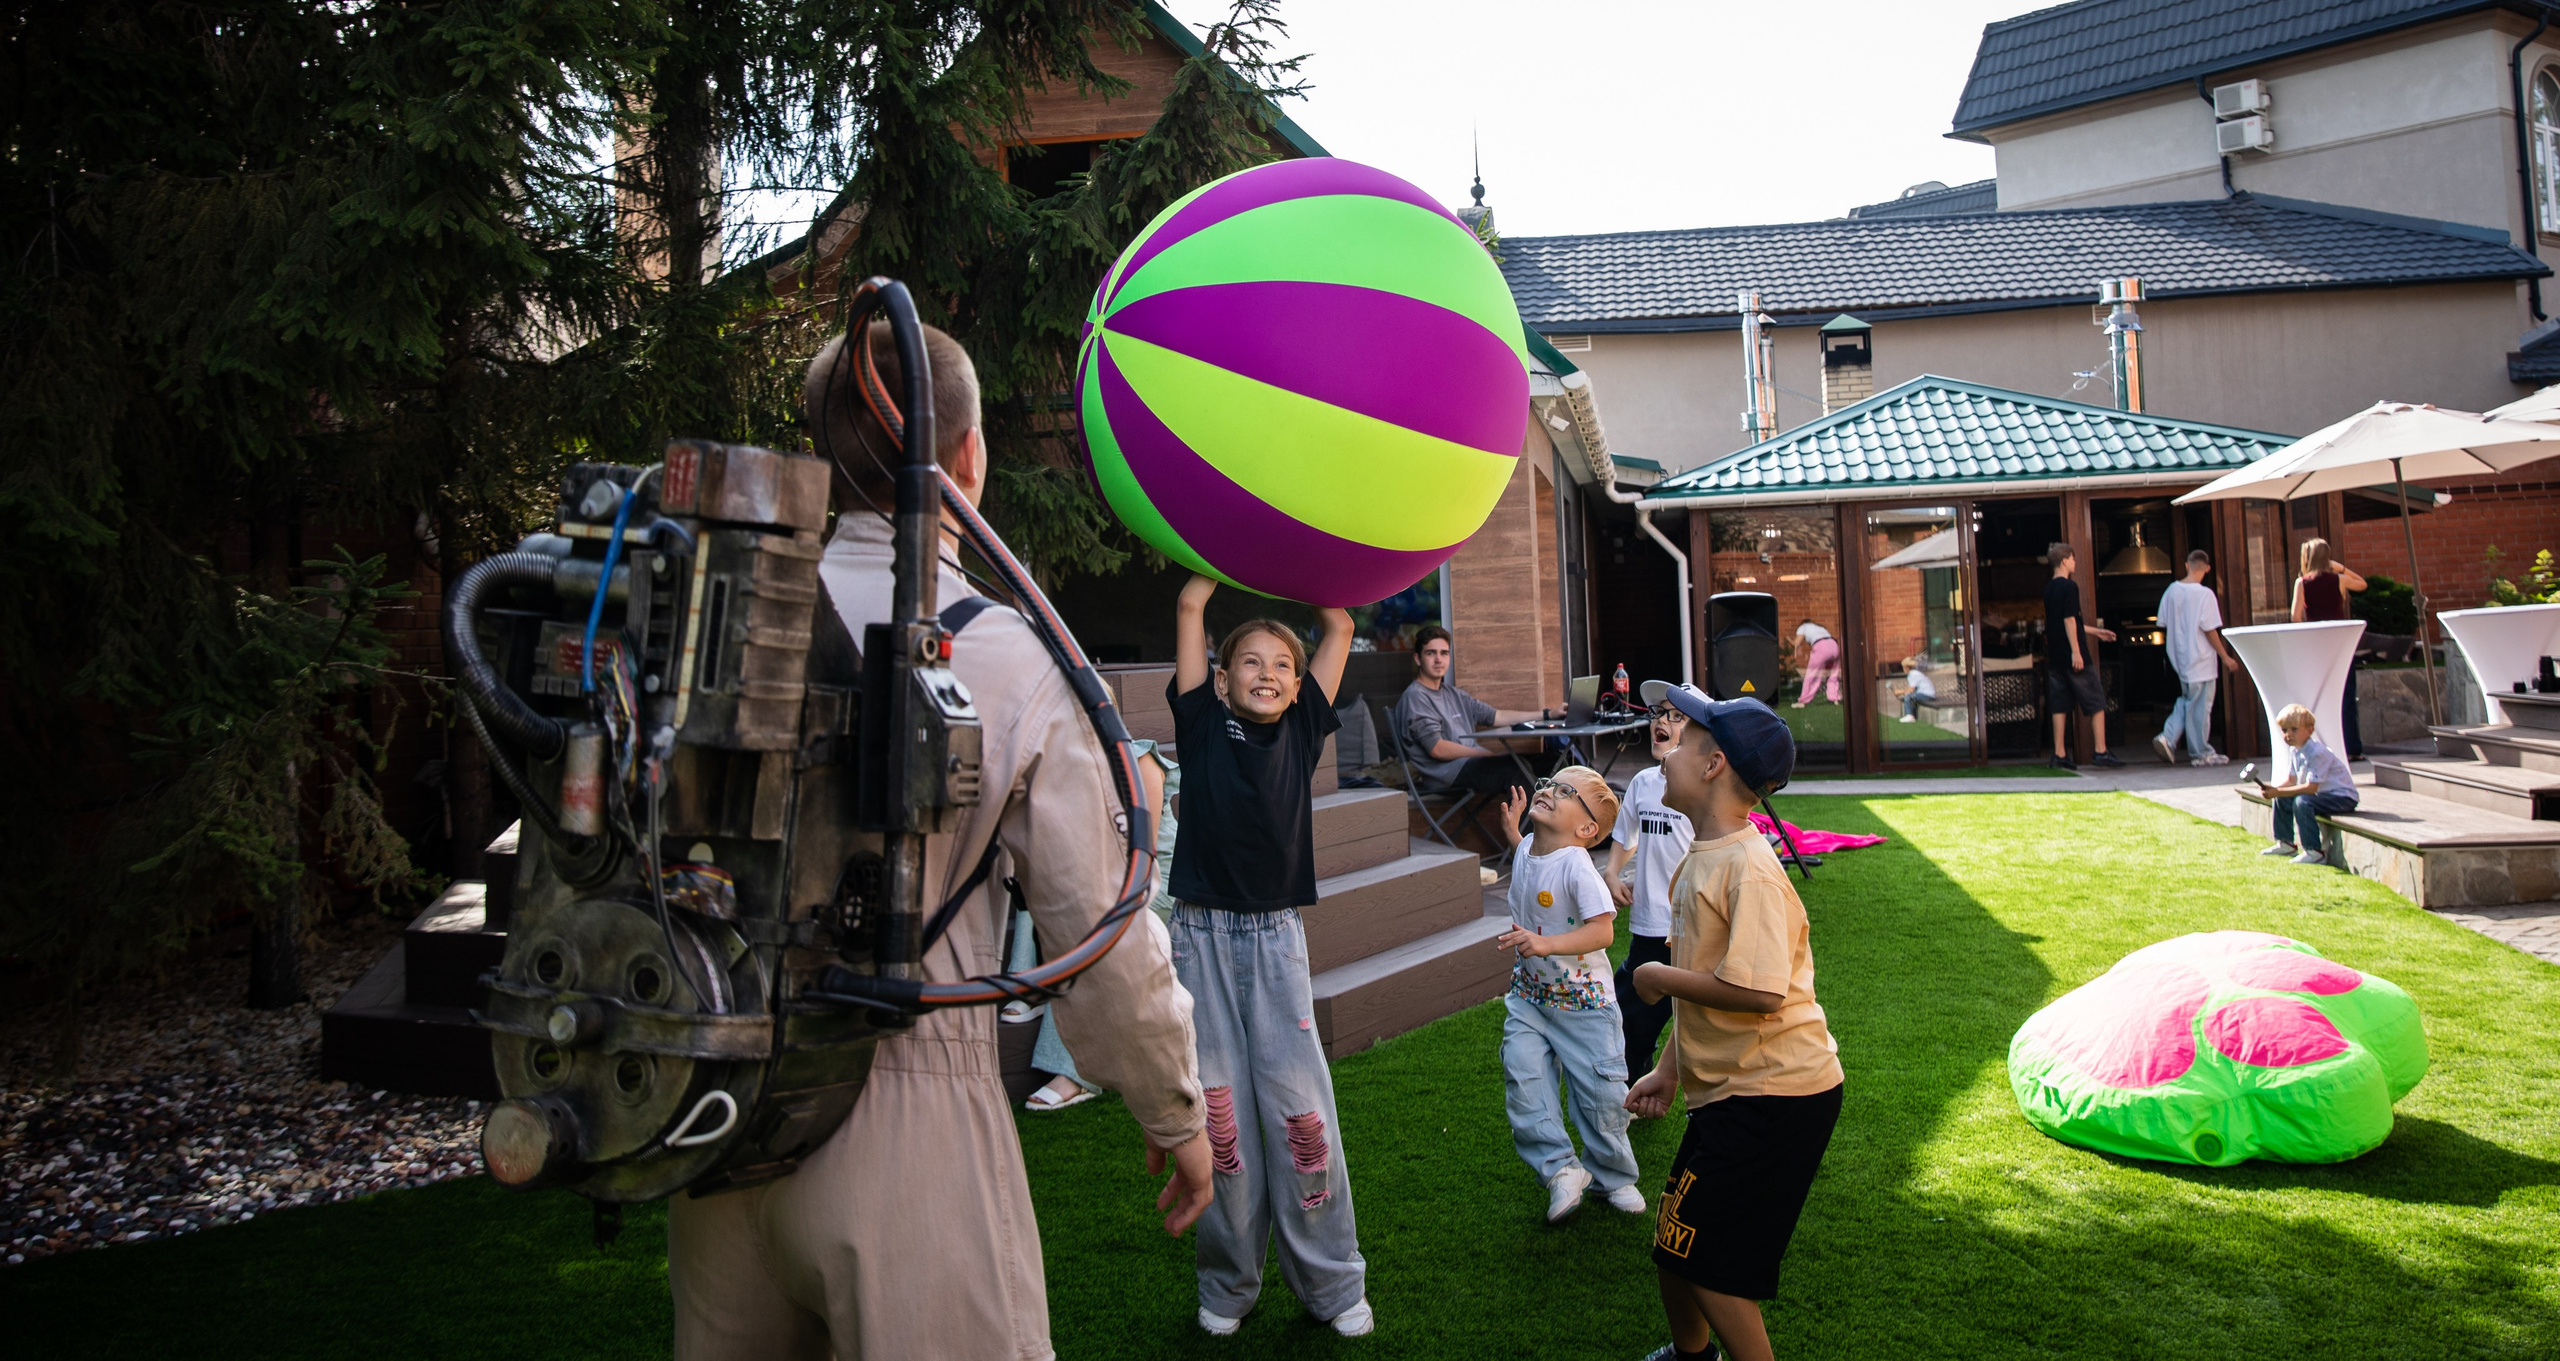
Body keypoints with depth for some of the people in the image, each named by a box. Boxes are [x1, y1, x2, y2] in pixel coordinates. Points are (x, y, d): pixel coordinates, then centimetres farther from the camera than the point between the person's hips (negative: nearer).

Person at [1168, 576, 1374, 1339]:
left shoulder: (1301, 731, 6)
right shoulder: (1204, 724, 2)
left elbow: (1339, 627, 8)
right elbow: (1190, 607, 1)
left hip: (1276, 936, 1)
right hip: (1204, 935, -1)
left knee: (1300, 1104, -1)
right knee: (1218, 1111, 5)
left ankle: (1332, 1283, 14)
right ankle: (1228, 1284, 21)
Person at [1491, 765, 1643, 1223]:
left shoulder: (1577, 866, -23)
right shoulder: (1527, 850, 0)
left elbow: (1603, 929, -30)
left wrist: (1545, 944, -39)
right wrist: (1512, 832, 13)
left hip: (1582, 1000, -6)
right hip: (1529, 998, 6)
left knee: (1600, 1091, 4)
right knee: (1523, 1078, -11)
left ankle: (1614, 1176, 26)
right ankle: (1561, 1169, 0)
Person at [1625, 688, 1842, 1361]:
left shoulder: (1749, 870, -21)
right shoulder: (1702, 860, 10)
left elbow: (1756, 991, -31)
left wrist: (1656, 977, -17)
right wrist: (1669, 1070, 16)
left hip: (1774, 1097, -9)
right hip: (1731, 1090, 9)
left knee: (1704, 1258, -6)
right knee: (1675, 1248, 19)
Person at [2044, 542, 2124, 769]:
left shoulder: (2049, 589, 16)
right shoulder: (2069, 586, -10)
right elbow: (2069, 620, -18)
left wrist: (2095, 631, 32)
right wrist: (2076, 651, -20)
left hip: (2055, 656, 8)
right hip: (2071, 655, -8)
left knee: (2059, 706, 6)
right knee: (2096, 703, 0)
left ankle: (2060, 755, 3)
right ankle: (2101, 752, -2)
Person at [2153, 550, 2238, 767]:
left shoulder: (2171, 591, 3)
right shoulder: (2204, 594, -14)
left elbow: (2164, 625, 7)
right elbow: (2210, 630, -15)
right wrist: (2225, 657, -6)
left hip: (2178, 658, 6)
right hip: (2200, 660, -6)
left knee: (2185, 702, 18)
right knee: (2199, 706, 2)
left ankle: (2168, 738, 3)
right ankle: (2201, 753, 10)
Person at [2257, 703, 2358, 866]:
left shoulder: (2316, 752, -26)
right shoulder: (2294, 750, 3)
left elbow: (2311, 787, -29)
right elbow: (2291, 781, 7)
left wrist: (2278, 791, -30)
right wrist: (2273, 788, -14)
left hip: (2343, 797, -10)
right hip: (2322, 794, 10)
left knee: (2302, 802, -32)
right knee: (2280, 799, 10)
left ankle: (2313, 853, -28)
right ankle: (2286, 843, 23)